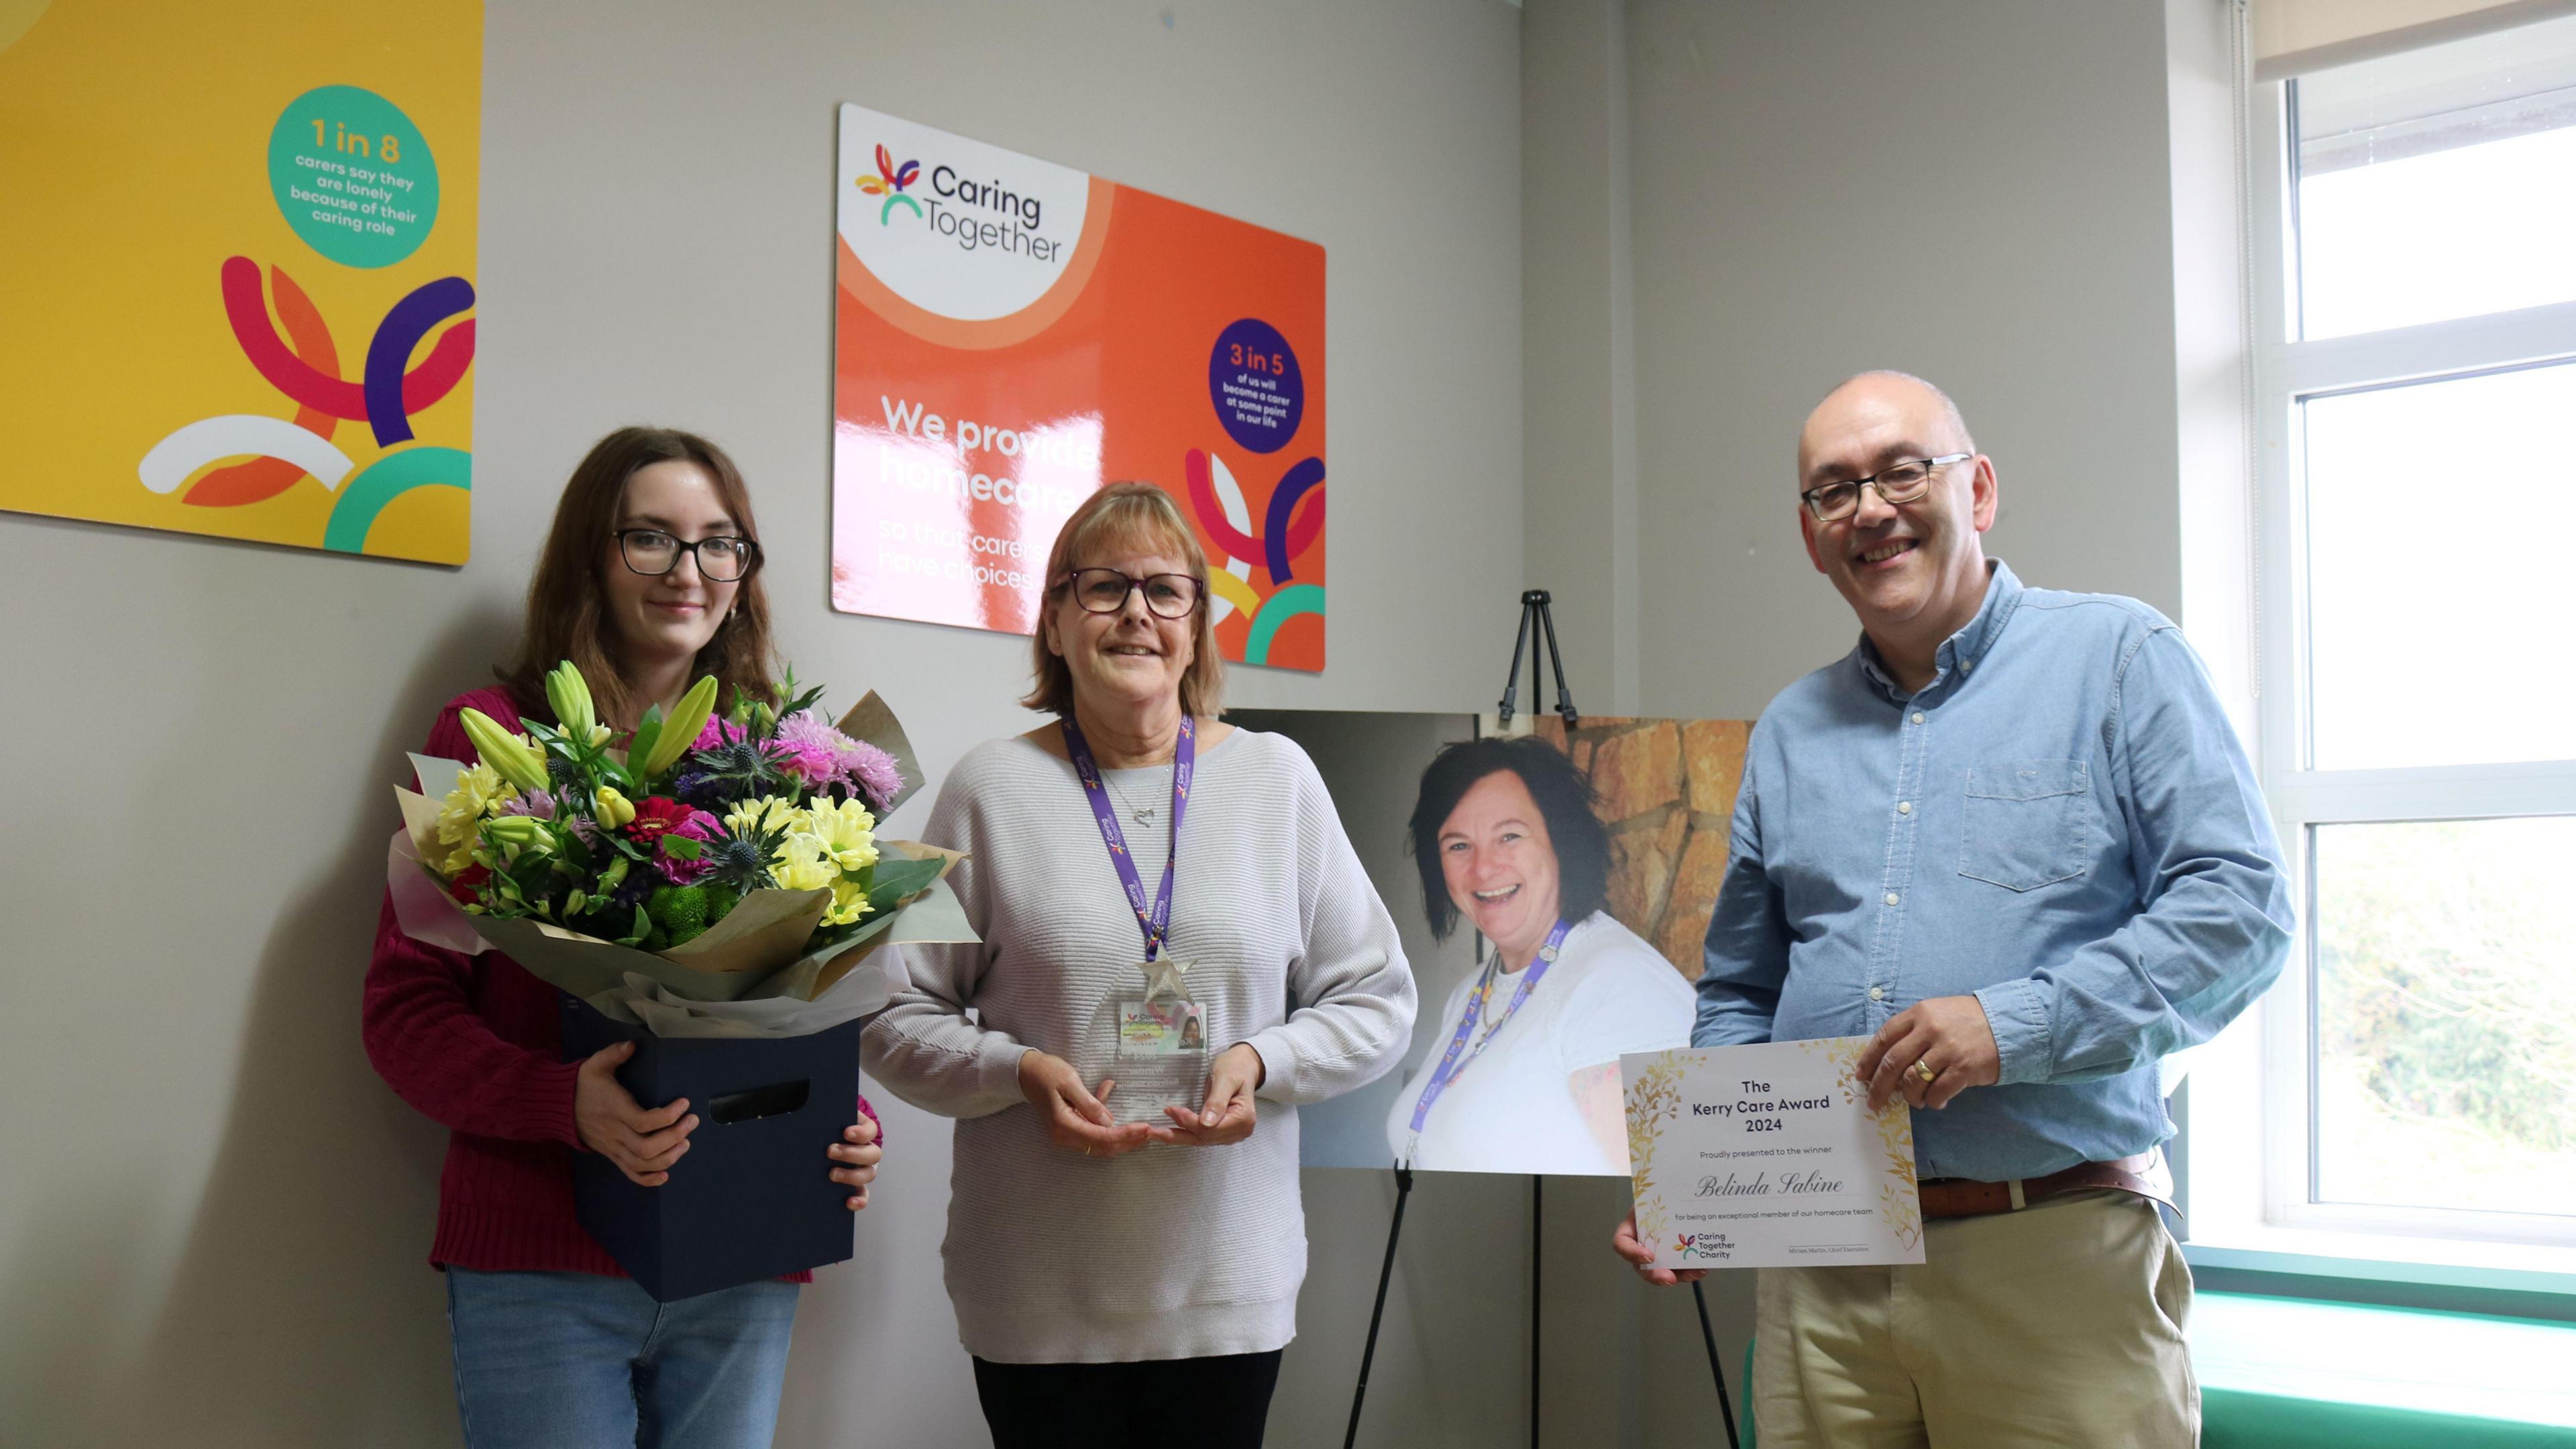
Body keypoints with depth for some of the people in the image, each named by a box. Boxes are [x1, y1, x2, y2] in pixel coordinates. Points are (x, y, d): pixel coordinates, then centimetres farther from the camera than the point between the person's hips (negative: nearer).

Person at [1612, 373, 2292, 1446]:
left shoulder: (2118, 660, 1)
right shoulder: (1789, 733, 16)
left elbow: (2240, 905, -9)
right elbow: (1738, 995, 21)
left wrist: (2016, 1026, -19)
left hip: (2054, 1264, -4)